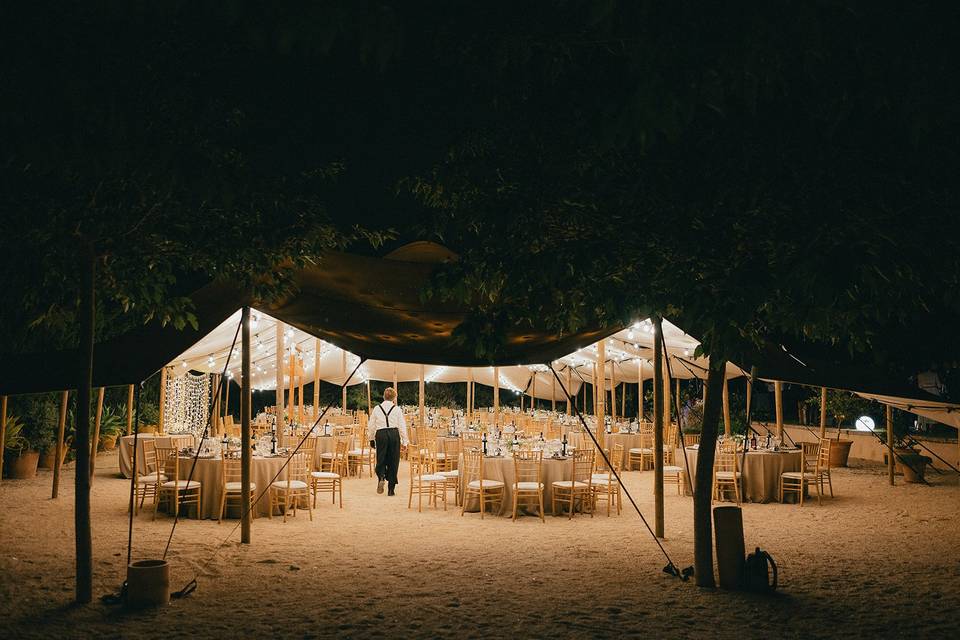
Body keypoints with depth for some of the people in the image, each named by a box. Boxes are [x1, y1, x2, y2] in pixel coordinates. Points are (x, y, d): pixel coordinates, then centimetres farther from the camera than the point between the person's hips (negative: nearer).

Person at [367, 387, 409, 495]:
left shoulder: (376, 409, 7)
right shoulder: (397, 409, 3)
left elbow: (371, 426, 9)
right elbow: (402, 426, 3)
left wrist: (371, 439, 20)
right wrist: (405, 441, 9)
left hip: (380, 434, 1)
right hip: (394, 434, 0)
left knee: (381, 459, 11)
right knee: (393, 461, 6)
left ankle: (381, 477, -18)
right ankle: (391, 489, 8)